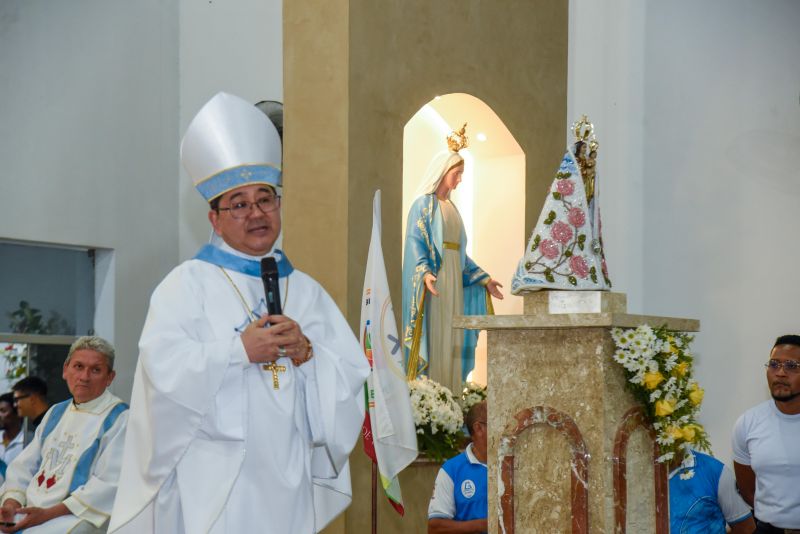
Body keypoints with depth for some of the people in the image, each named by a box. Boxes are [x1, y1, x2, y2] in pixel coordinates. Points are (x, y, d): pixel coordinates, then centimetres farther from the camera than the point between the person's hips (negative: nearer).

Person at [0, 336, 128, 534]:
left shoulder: (119, 419, -3)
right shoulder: (56, 413, 20)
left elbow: (109, 486, -12)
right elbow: (25, 464, 19)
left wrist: (48, 514, -16)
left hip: (77, 517, -6)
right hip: (30, 509, 6)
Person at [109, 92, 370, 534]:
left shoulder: (306, 291, 15)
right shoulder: (189, 283, 1)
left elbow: (352, 377, 8)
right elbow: (165, 369, -12)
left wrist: (306, 353, -9)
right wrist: (240, 349, -15)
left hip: (288, 481, 4)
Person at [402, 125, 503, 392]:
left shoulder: (451, 208, 19)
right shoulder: (423, 205, -4)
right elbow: (415, 243, -14)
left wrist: (483, 279, 17)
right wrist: (425, 273, -30)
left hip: (453, 283, 8)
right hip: (433, 281, -8)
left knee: (451, 340, 5)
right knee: (432, 338, -9)